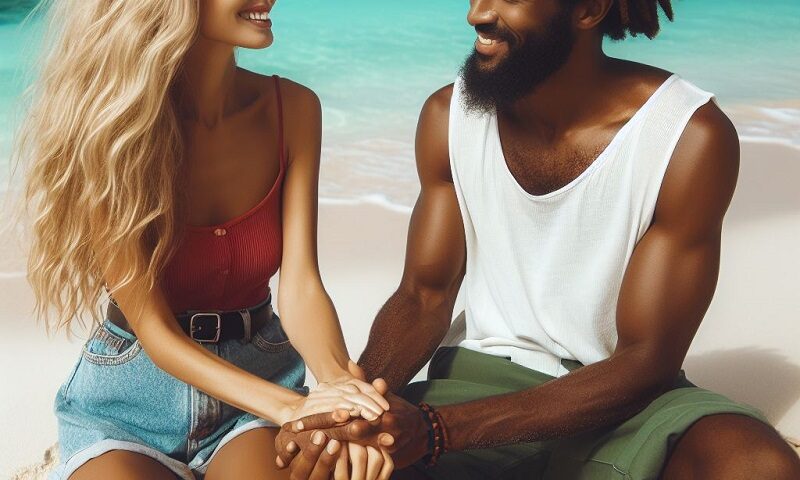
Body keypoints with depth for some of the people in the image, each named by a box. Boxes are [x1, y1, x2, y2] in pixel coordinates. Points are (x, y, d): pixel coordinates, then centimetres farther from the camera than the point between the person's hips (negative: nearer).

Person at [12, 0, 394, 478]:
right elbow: (153, 329, -18)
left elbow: (300, 285, -12)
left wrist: (340, 383, -35)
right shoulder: (106, 121, -16)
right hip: (129, 398, -1)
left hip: (259, 380, 2)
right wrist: (292, 407, -33)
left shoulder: (292, 109, -7)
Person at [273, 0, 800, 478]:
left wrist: (436, 430, -31)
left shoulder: (693, 137, -18)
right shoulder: (448, 117, -4)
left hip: (624, 399, -1)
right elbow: (424, 294, 0)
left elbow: (646, 361, -19)